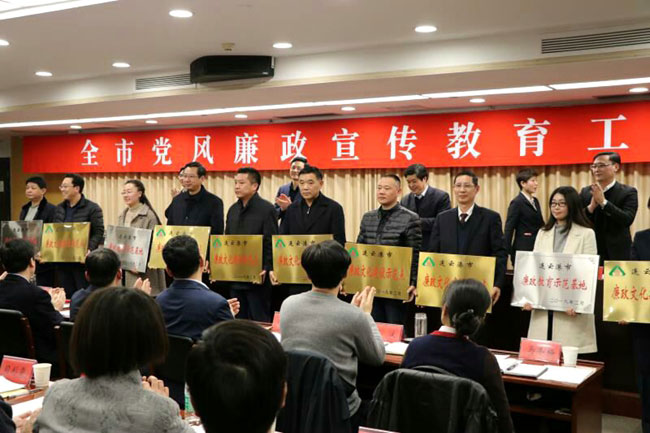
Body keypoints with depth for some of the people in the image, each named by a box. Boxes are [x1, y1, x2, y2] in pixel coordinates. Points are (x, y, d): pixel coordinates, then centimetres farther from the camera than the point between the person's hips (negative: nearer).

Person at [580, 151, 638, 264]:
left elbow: (627, 219, -14)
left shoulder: (628, 192, -1)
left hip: (617, 254, -3)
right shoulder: (585, 192, 9)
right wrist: (591, 207, -14)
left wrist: (603, 202, -20)